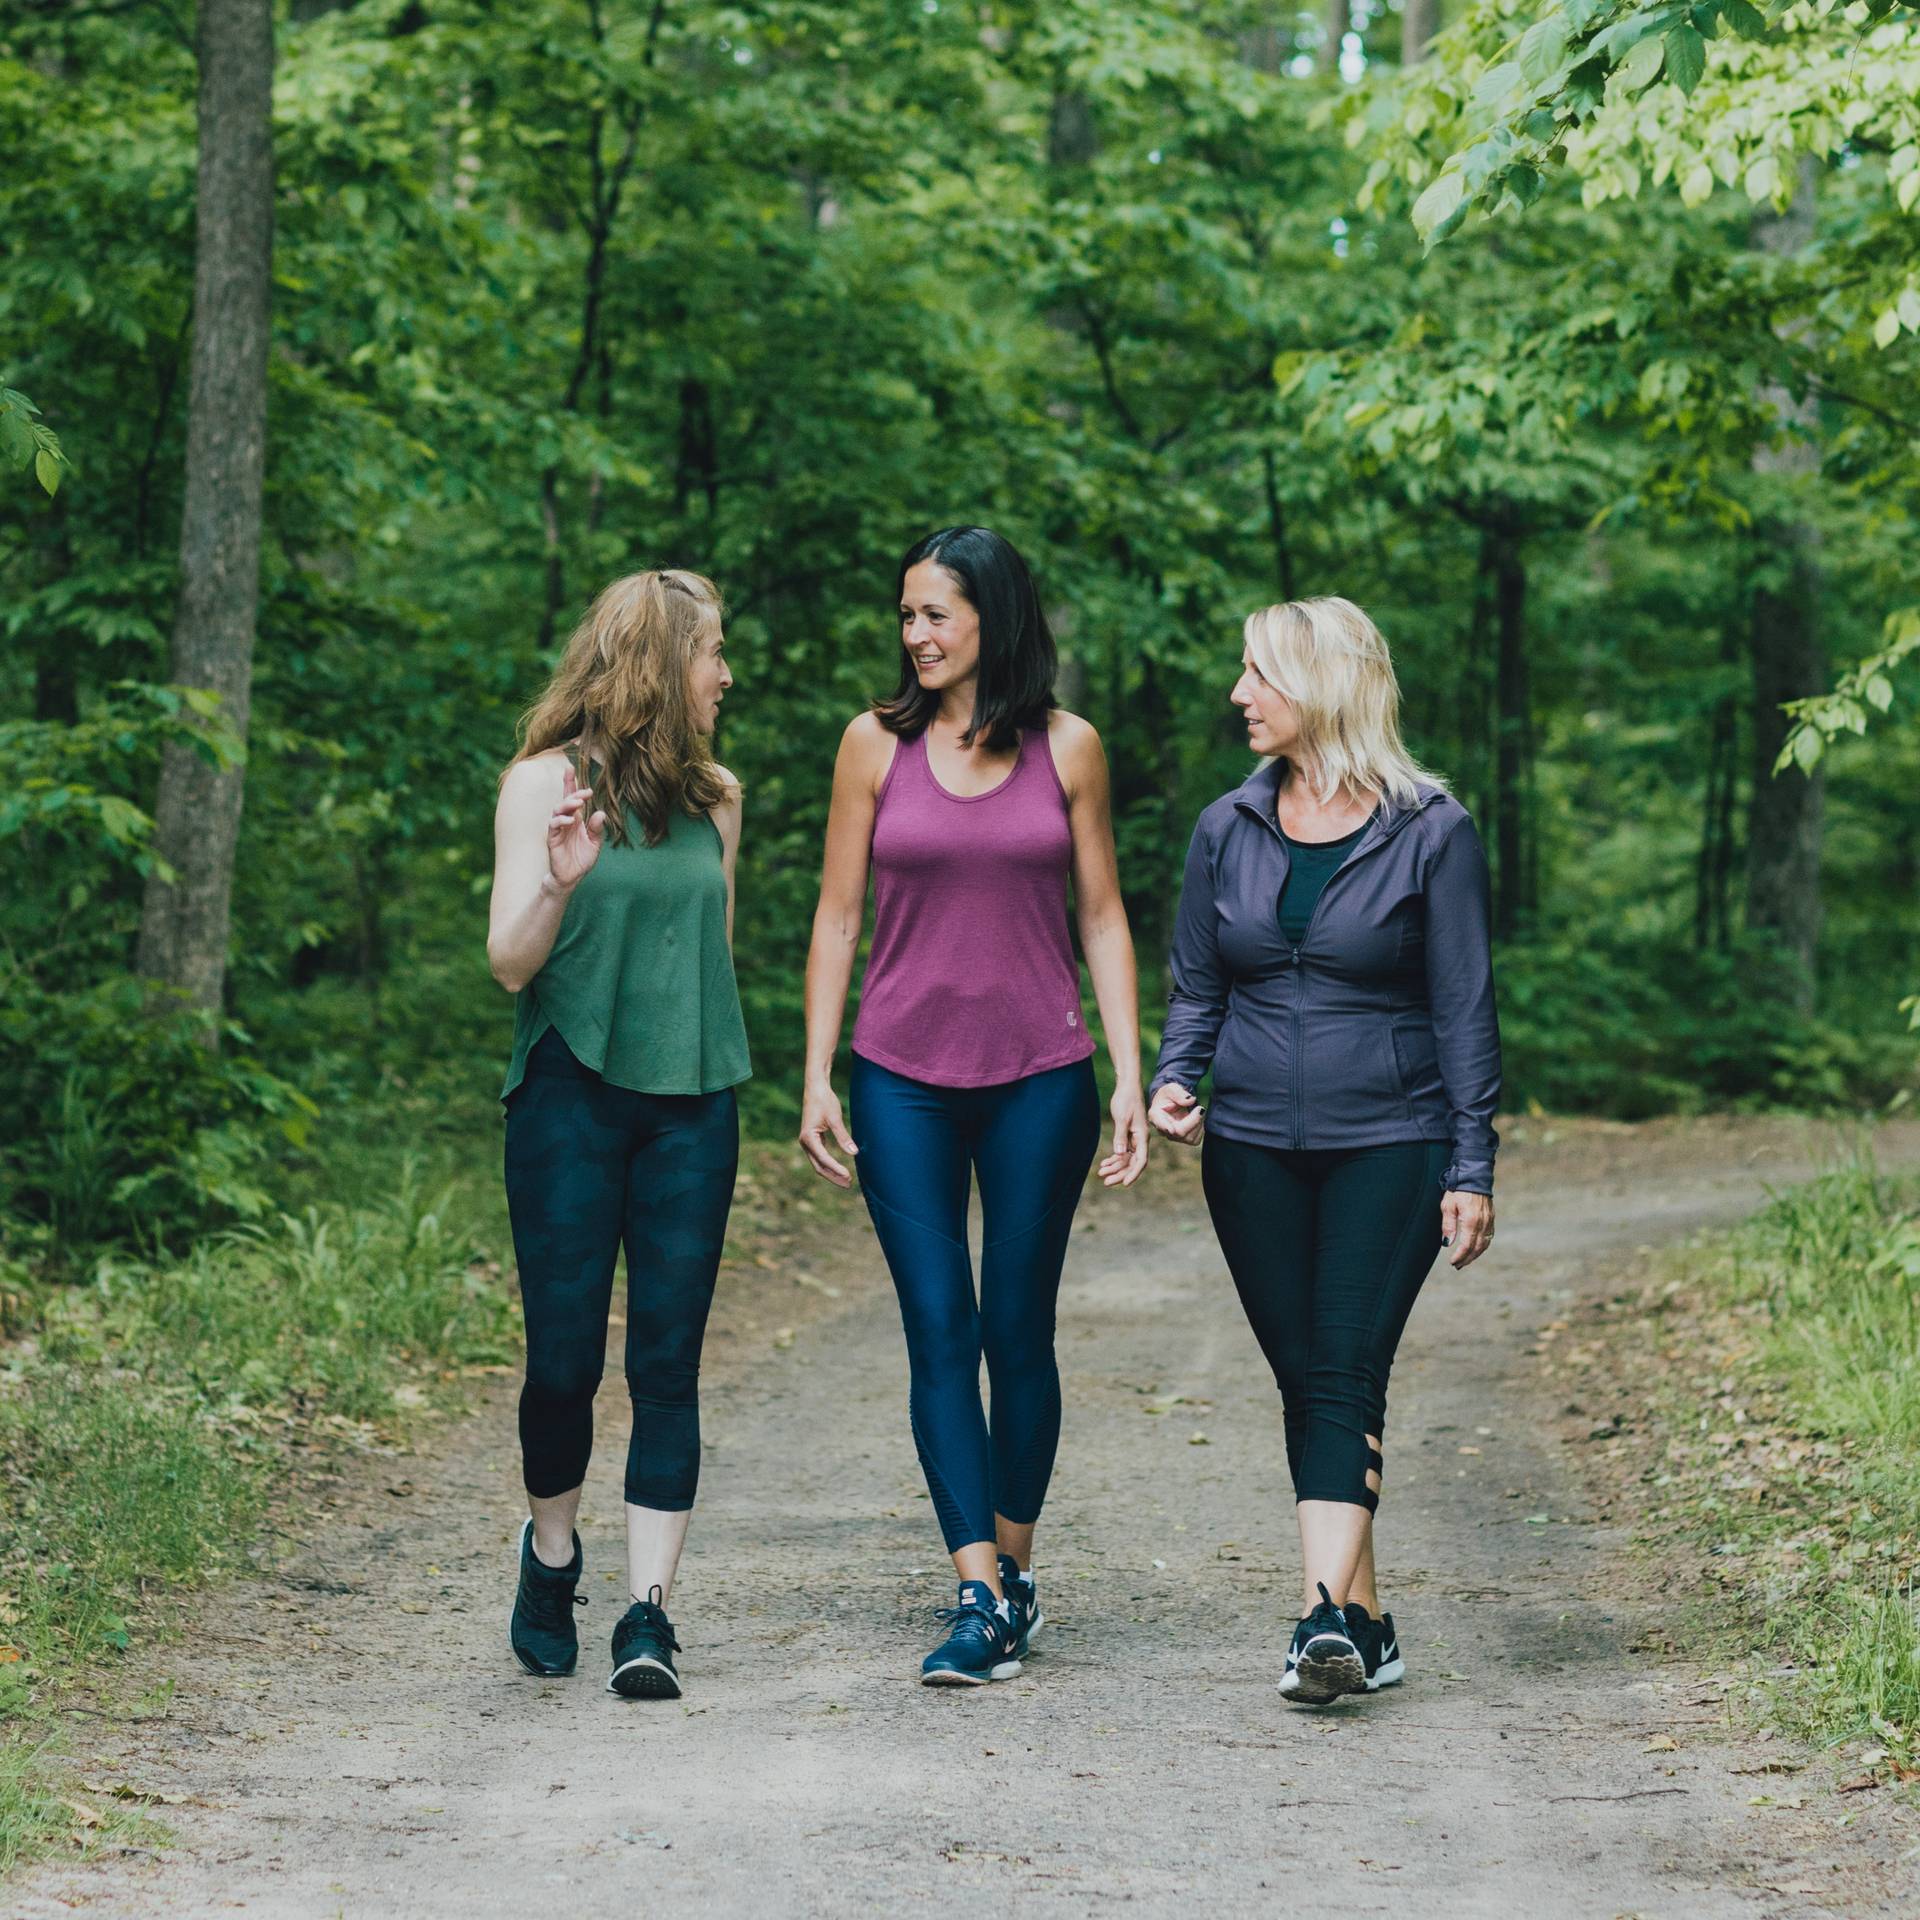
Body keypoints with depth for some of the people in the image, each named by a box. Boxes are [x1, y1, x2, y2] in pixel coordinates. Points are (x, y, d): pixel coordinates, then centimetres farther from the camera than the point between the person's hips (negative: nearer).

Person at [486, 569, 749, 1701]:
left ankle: (651, 1611, -2)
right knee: (565, 1354, -2)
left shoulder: (712, 798, 12)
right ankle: (552, 1556, 24)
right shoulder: (546, 783, -2)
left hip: (691, 1105, 4)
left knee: (669, 1361, -2)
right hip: (572, 1096, -4)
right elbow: (511, 965, -5)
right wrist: (557, 885, -23)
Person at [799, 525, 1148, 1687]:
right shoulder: (878, 745, 3)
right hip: (905, 1081, 0)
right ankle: (982, 1597, -8)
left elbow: (1103, 918, 6)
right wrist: (816, 1079, 0)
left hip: (1040, 1079, 0)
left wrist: (1132, 1077, -1)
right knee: (940, 1331, -6)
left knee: (1020, 1329, 5)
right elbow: (839, 916, 5)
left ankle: (1015, 1568, 20)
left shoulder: (1067, 750, 2)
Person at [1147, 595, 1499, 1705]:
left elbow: (1465, 1009, -2)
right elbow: (1197, 986, 16)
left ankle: (1325, 1616, -23)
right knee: (1305, 1383, 4)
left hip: (1389, 1145, -4)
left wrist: (1473, 1167, -6)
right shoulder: (1229, 830, 8)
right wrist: (1174, 1080, -4)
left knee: (1348, 1376, -14)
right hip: (1253, 1148, 4)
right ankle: (1367, 1625, 11)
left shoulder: (1431, 832, -3)